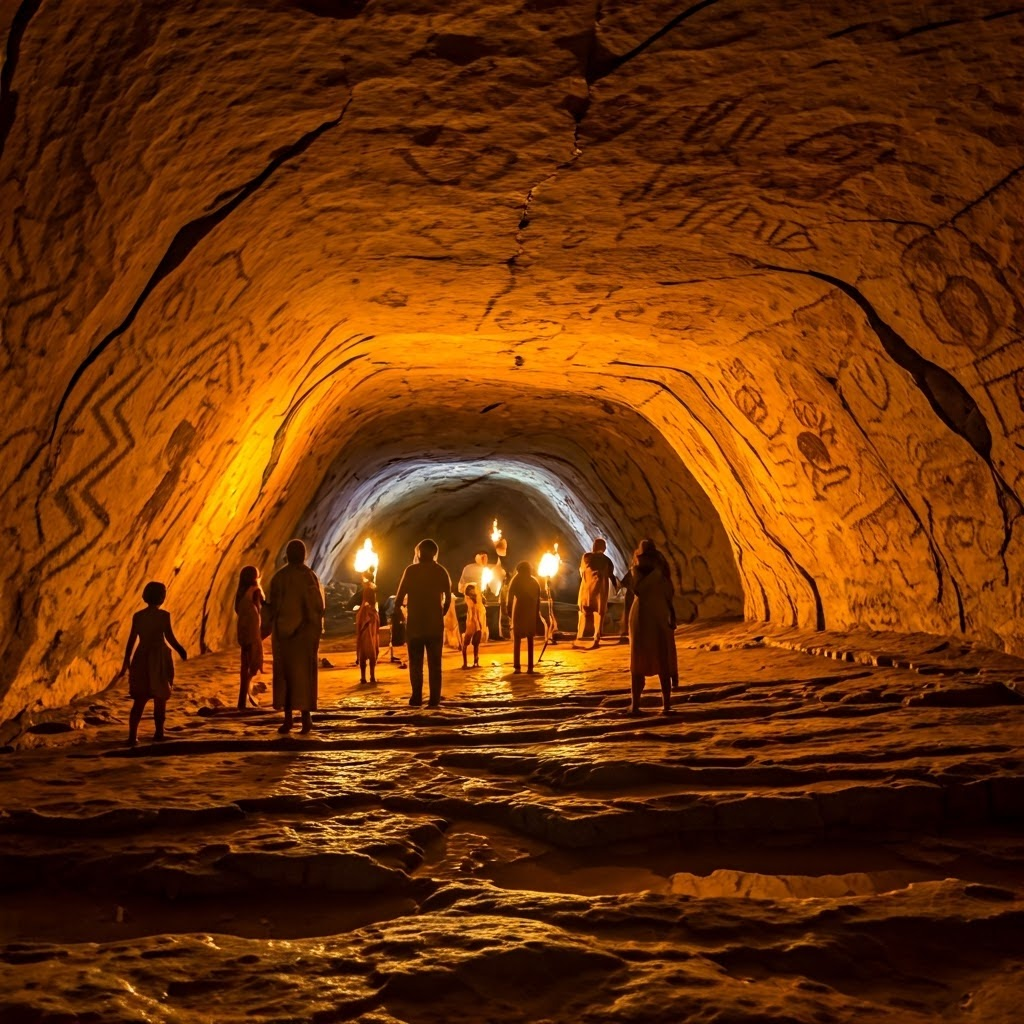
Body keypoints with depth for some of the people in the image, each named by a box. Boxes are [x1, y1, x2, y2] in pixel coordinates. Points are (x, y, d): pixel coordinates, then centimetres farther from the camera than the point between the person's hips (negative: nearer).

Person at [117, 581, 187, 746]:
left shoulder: (137, 616, 0)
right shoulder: (163, 615, -10)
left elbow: (131, 640, 1)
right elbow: (170, 638, -11)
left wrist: (126, 662, 8)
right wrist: (181, 652, 5)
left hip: (142, 658, 3)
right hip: (159, 658, -3)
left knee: (139, 700, 5)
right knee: (160, 698, 13)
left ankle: (132, 735, -5)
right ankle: (158, 732, 18)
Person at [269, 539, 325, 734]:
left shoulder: (278, 576, 1)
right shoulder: (309, 576, -6)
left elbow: (272, 606, 2)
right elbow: (317, 607, -9)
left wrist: (275, 630, 9)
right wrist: (317, 633, -3)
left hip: (282, 632, 2)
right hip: (304, 631, -2)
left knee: (284, 674, 9)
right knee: (303, 674, 2)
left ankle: (287, 718, 6)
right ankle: (306, 717, -3)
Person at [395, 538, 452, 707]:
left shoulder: (411, 570, -3)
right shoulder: (441, 571, 5)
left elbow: (400, 596, -5)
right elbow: (448, 599, 3)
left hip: (415, 623, -2)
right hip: (435, 623, 2)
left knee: (416, 663, 5)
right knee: (435, 663, 6)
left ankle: (416, 698, 1)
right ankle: (434, 698, 2)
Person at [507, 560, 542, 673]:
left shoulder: (516, 580, 4)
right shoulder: (535, 581, 11)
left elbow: (510, 596, -3)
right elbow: (538, 599, 7)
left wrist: (509, 611, 1)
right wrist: (537, 613, 10)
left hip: (519, 612, -2)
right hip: (531, 613, 2)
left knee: (517, 640, 4)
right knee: (530, 640, 6)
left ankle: (517, 666, -5)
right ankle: (530, 667, -2)